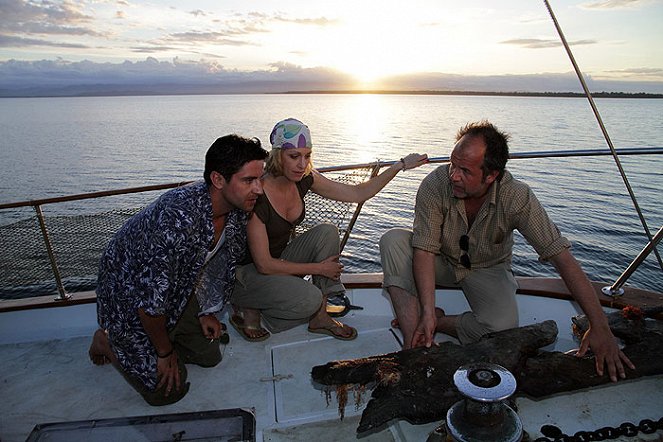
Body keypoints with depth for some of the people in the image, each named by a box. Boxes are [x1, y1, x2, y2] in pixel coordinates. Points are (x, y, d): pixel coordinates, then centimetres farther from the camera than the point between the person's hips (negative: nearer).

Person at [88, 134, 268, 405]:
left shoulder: (237, 210, -15)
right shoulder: (178, 219, -41)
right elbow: (150, 300, -31)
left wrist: (206, 311, 8)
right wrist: (164, 352, -15)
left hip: (179, 291, 7)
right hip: (130, 298, -7)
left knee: (209, 356, 11)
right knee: (168, 390, 0)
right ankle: (107, 342, 21)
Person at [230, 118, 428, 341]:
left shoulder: (304, 179, -8)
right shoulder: (257, 195, -28)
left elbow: (357, 193, -3)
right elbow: (264, 265, -24)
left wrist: (400, 165, -10)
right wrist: (319, 268, -18)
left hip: (280, 261, 7)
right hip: (248, 272, -7)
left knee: (327, 232, -16)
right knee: (310, 299, -30)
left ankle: (319, 317, -8)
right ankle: (249, 310, -3)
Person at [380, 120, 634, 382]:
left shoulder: (517, 198, -27)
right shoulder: (435, 185, -27)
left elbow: (561, 255, -25)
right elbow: (425, 251, -27)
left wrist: (600, 326, -27)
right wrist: (427, 312, -37)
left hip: (488, 269, -1)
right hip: (442, 262, 1)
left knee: (502, 327, -32)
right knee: (393, 239, -28)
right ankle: (412, 348, -29)